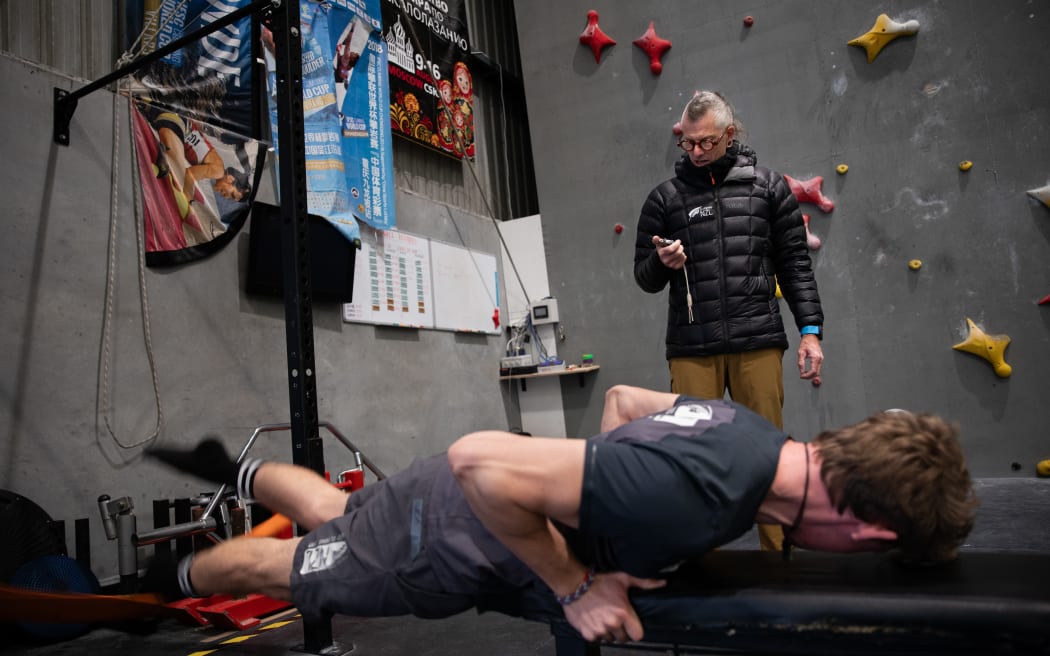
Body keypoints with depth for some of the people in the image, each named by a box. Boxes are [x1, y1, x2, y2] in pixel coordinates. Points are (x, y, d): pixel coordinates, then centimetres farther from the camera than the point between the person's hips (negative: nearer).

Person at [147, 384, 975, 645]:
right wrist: (575, 587, -28)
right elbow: (481, 459, -38)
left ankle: (234, 468, 56)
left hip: (465, 496, 6)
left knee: (328, 514, 33)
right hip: (440, 547, -6)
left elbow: (621, 397, 6)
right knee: (282, 568, 23)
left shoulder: (746, 426, -13)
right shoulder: (693, 497, -41)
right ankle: (171, 580, 52)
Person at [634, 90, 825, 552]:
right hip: (691, 349, 0)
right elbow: (645, 277, 13)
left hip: (758, 342, 0)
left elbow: (795, 264, 9)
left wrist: (810, 329, 0)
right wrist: (662, 262, -10)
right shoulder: (665, 197, 10)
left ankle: (778, 551, 16)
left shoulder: (767, 186, 10)